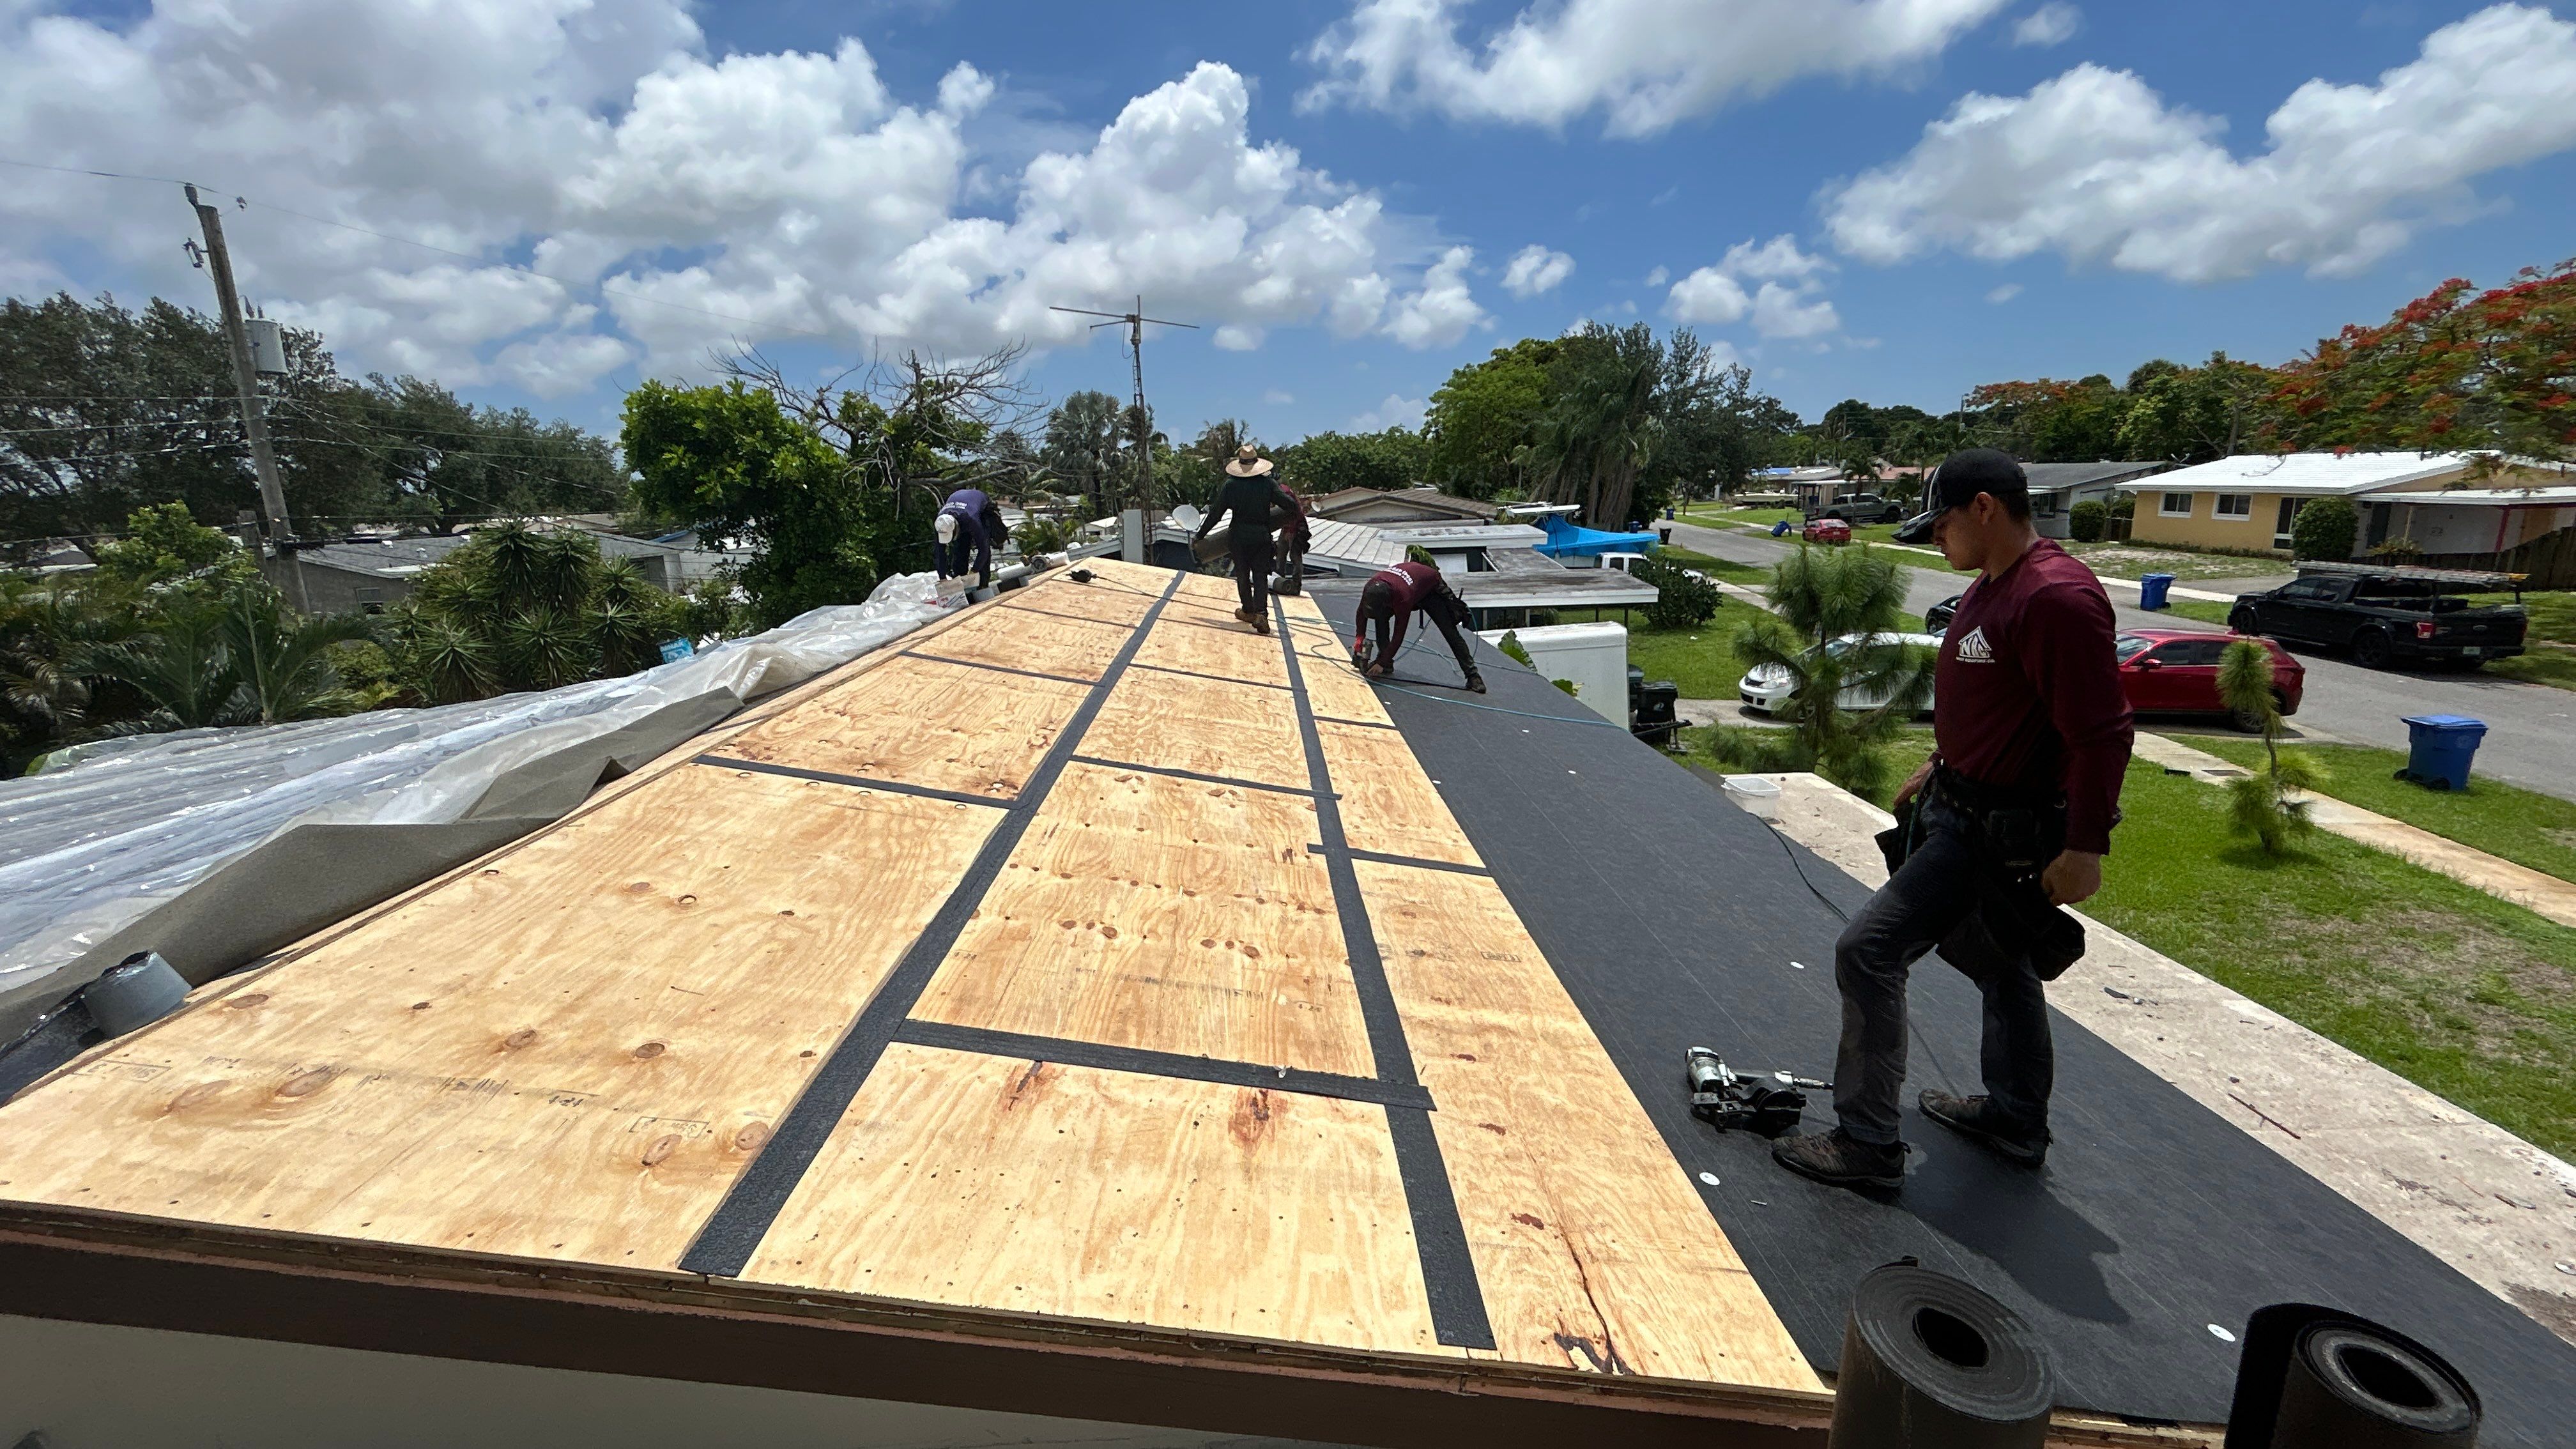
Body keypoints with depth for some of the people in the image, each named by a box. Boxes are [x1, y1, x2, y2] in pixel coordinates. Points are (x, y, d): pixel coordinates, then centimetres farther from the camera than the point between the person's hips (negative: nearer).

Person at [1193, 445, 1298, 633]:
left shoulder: (1230, 485, -6)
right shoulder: (1268, 483, -6)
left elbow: (1215, 514, -4)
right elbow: (1288, 503, -6)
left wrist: (1199, 536, 3)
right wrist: (1299, 511, 18)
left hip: (1239, 535, 0)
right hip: (1262, 536, 0)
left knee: (1243, 574, 15)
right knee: (1260, 576, 4)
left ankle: (1248, 611, 26)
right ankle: (1261, 613, -13)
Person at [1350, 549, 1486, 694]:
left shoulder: (1403, 598, -47)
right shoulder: (1370, 588, -30)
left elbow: (1399, 635, -38)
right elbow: (1362, 612, -7)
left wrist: (1381, 664, -36)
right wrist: (1360, 637, -15)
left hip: (1431, 589, -6)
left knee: (1450, 633, -10)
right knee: (1381, 618, -12)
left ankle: (1472, 676, -5)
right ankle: (1386, 664, -4)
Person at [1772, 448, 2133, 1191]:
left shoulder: (2056, 598, -24)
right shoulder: (1992, 585, 9)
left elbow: (2102, 733, -26)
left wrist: (2086, 845, -24)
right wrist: (1938, 768, 23)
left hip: (1998, 831, -11)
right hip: (1961, 808, 11)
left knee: (1868, 951, -9)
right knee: (2001, 964, 22)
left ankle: (1867, 1143, 3)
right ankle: (2016, 1121, 42)